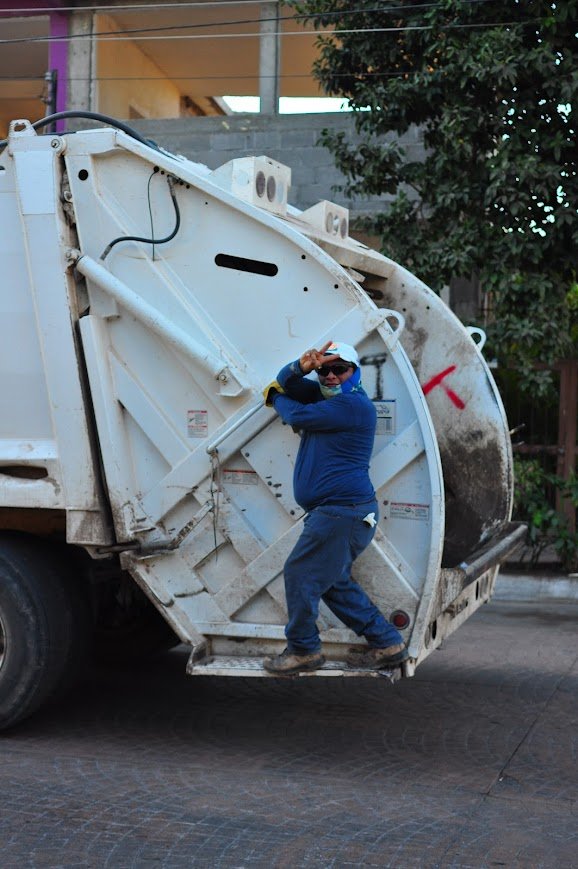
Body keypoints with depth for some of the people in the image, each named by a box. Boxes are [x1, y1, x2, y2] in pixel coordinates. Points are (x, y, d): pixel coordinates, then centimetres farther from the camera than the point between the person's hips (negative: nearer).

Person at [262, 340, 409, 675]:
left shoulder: (354, 404, -12)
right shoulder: (327, 396, 19)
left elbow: (298, 416, -10)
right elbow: (285, 383, 17)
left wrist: (275, 397, 11)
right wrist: (301, 367, -7)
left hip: (343, 511, -11)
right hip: (336, 510, 11)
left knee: (300, 573, -5)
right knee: (333, 581, 15)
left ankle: (303, 650, 8)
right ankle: (388, 644, 20)